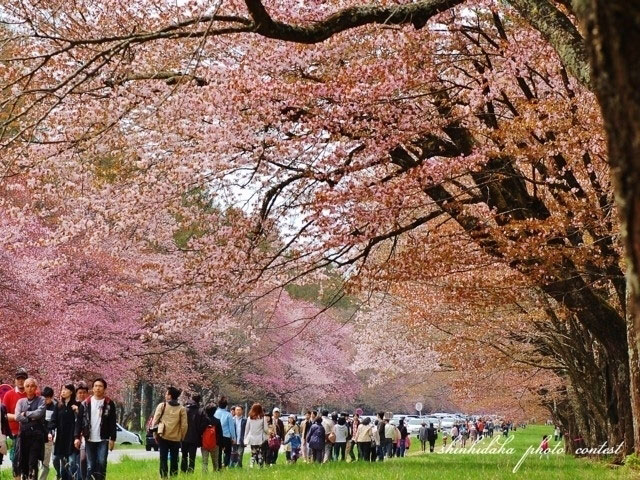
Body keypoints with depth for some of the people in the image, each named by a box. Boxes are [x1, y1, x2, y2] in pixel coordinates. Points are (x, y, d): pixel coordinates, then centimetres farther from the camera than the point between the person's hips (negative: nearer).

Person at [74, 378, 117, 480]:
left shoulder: (109, 404, 2)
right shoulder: (85, 404, 6)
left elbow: (112, 423, 2)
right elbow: (79, 421, 5)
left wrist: (112, 439, -5)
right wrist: (77, 437, -3)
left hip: (103, 440, -2)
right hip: (89, 440, 2)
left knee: (101, 463, -11)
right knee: (90, 466, 3)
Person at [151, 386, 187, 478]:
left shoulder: (161, 406, -2)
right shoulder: (182, 409, 0)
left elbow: (154, 421, -3)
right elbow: (184, 425, -3)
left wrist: (155, 434, 5)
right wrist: (181, 437, 8)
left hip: (163, 437, -1)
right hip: (176, 438, 1)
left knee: (163, 459, 3)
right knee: (174, 460, 10)